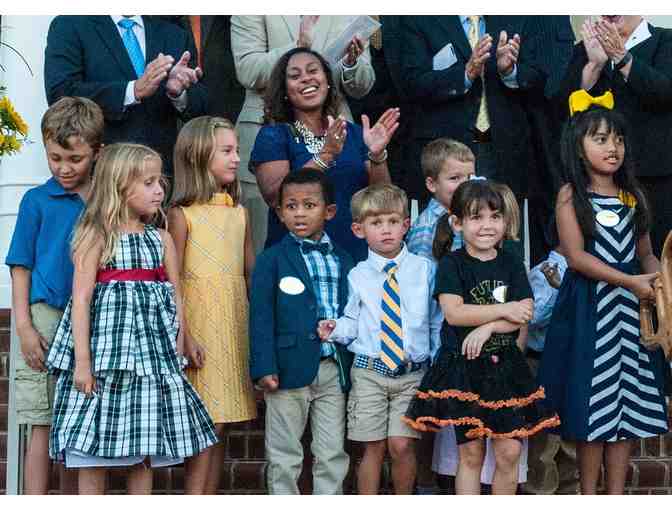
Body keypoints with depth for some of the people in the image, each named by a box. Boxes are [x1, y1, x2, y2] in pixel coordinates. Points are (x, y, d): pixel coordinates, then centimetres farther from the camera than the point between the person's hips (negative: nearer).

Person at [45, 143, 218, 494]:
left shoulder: (161, 238, 9)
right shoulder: (97, 236, -4)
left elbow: (176, 297, 10)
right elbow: (81, 299, -8)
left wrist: (178, 349, 1)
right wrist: (82, 360, -14)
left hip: (152, 349, 4)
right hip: (106, 342, -4)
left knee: (144, 453, 8)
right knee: (92, 453, 0)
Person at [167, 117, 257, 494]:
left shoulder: (240, 212, 12)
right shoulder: (182, 214, -5)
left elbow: (252, 274, 14)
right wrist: (184, 336, -15)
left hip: (235, 328, 6)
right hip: (199, 326, -6)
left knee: (221, 424, 7)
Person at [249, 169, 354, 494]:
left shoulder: (343, 260, 9)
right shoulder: (272, 259, -3)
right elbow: (261, 316, -7)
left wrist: (353, 366, 8)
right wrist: (264, 367, -15)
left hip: (334, 369, 4)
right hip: (290, 368, -3)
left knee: (333, 454, 10)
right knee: (284, 455, 6)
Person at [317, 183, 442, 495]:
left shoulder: (425, 270, 2)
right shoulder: (357, 276, 2)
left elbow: (436, 321, 7)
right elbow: (353, 323, 4)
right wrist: (336, 331, -16)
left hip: (413, 372, 0)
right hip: (369, 372, 0)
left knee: (401, 445, -6)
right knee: (373, 447, 4)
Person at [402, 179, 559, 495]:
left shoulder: (511, 264, 6)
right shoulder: (451, 264, -3)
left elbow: (524, 315, -4)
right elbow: (453, 313, -15)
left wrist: (487, 326, -17)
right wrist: (503, 310, -13)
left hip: (505, 364, 3)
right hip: (464, 365, -2)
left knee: (509, 451, 1)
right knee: (471, 452, 3)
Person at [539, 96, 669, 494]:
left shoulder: (633, 194, 10)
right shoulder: (571, 194, -4)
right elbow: (576, 256, -13)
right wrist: (631, 281, -19)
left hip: (631, 308, 5)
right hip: (590, 306, -5)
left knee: (628, 401, 7)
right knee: (593, 401, 0)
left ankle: (617, 494, 16)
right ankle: (589, 495, 11)